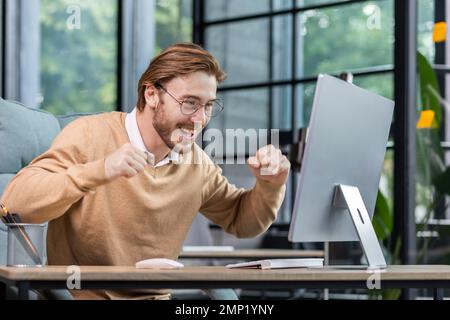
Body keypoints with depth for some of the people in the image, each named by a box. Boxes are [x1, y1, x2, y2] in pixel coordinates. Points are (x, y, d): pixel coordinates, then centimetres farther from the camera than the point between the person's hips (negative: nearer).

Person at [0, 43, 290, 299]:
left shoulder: (197, 164, 8)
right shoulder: (91, 135, -9)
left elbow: (242, 221, 21)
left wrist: (270, 185, 0)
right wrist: (99, 171, -30)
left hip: (156, 295, 4)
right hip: (81, 294, -4)